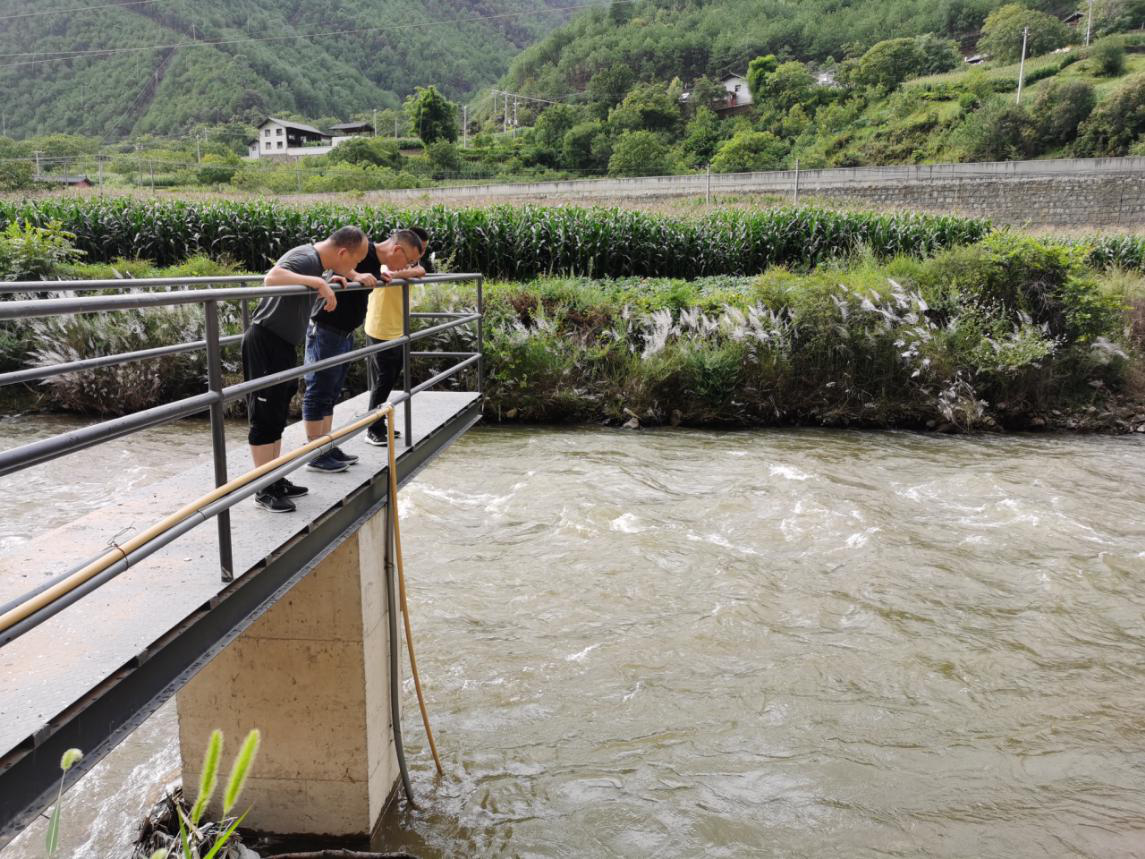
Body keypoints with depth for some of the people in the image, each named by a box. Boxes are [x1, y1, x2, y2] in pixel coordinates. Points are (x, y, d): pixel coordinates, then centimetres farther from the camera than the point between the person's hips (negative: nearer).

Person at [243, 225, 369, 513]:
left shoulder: (317, 261, 8)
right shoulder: (306, 258, -21)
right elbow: (271, 278, -39)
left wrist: (329, 281, 12)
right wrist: (317, 282, -40)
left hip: (283, 345, 10)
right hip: (264, 343, -10)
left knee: (278, 416, 16)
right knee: (265, 417, -3)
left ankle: (276, 481, 27)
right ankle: (264, 491, 5)